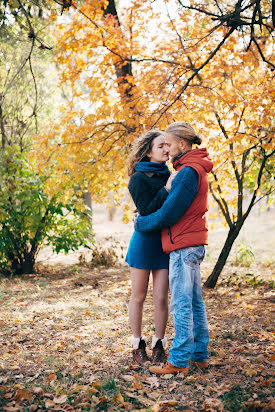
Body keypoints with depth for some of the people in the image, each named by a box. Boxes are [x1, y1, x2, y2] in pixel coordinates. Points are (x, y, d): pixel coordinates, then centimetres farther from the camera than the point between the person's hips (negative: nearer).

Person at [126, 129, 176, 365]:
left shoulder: (167, 175, 11)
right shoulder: (139, 178, -7)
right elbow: (146, 211, -17)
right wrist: (166, 190, -21)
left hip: (165, 243, 5)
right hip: (144, 242, -4)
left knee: (161, 298, 4)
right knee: (139, 297, 8)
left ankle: (159, 345, 18)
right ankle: (138, 345, 22)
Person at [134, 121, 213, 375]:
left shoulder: (189, 171, -16)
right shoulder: (195, 168, 16)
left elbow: (170, 212, -18)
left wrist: (141, 223, -4)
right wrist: (146, 218, 12)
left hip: (183, 244, -10)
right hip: (193, 242, 10)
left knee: (181, 305, -4)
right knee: (195, 302, 14)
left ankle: (179, 362, 3)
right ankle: (200, 355, 23)